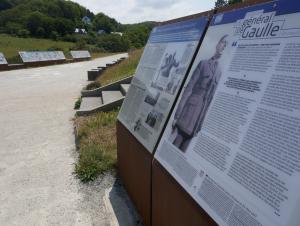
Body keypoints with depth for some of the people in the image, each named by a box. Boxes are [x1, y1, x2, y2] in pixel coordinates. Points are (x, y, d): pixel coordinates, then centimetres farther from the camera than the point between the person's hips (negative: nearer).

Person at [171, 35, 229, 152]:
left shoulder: (220, 71, 13)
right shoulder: (203, 64, 3)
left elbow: (213, 97, 14)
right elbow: (189, 88, -4)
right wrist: (177, 114, -10)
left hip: (203, 113, 4)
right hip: (191, 108, -3)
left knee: (184, 148, 8)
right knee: (178, 141, -4)